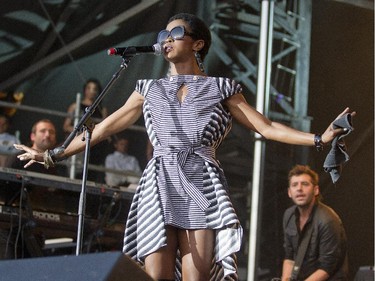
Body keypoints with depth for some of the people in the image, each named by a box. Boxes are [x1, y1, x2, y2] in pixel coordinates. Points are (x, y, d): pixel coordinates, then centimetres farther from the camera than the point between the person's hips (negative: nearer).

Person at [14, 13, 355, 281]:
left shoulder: (220, 88, 14)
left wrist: (320, 138, -2)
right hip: (160, 187, 2)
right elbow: (104, 128, 22)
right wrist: (54, 155, 19)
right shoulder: (149, 90, 20)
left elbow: (267, 128, 10)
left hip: (202, 188, -2)